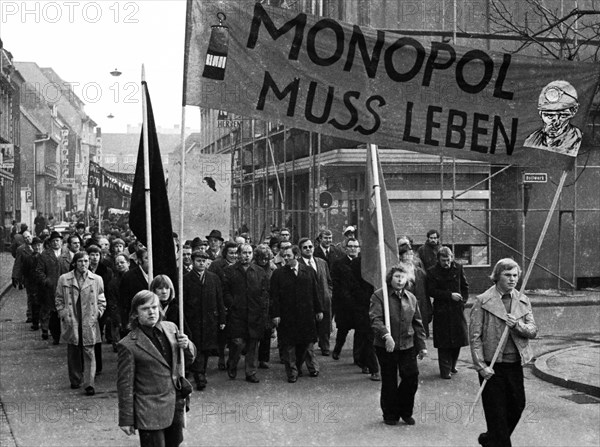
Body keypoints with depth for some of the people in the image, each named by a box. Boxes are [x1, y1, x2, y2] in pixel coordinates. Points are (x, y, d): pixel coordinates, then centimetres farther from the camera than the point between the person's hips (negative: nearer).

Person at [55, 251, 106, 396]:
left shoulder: (97, 279, 4)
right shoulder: (64, 279, 3)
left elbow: (101, 301, 10)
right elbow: (59, 299, 9)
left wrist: (97, 314, -2)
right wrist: (63, 314, -1)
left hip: (89, 323, -1)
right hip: (71, 322, 1)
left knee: (89, 353, -5)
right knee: (73, 353, 9)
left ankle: (89, 384, -4)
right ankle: (75, 381, 24)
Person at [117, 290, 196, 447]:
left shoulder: (170, 328, 4)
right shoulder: (128, 345, -12)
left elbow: (189, 359, 16)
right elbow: (125, 385, -8)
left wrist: (187, 346, -7)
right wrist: (126, 419, -7)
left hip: (175, 405, 6)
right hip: (150, 413, -6)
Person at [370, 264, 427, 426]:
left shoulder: (411, 298, 10)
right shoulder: (379, 296, -5)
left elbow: (417, 324, 14)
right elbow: (375, 319, -16)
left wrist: (421, 345, 11)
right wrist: (386, 335, -31)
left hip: (407, 346, 4)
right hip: (386, 347, -4)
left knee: (412, 378, 0)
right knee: (389, 382, 5)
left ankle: (405, 412, 20)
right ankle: (390, 414, 21)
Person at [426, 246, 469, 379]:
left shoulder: (458, 268, 4)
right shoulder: (432, 272, -4)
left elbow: (465, 286, 13)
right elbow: (431, 291, -9)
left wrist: (463, 300, 0)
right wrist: (450, 295, -16)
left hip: (457, 309, 3)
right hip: (441, 312, -3)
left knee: (458, 339, 7)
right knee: (443, 343, -2)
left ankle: (452, 365, 26)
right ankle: (445, 370, 5)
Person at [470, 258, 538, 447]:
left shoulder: (523, 300, 7)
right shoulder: (482, 301, -8)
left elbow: (533, 331, 3)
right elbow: (474, 336, -9)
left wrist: (518, 325, -18)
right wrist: (481, 366, -14)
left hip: (515, 364, 5)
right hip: (492, 365, -5)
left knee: (517, 405, 12)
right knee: (496, 412, 1)